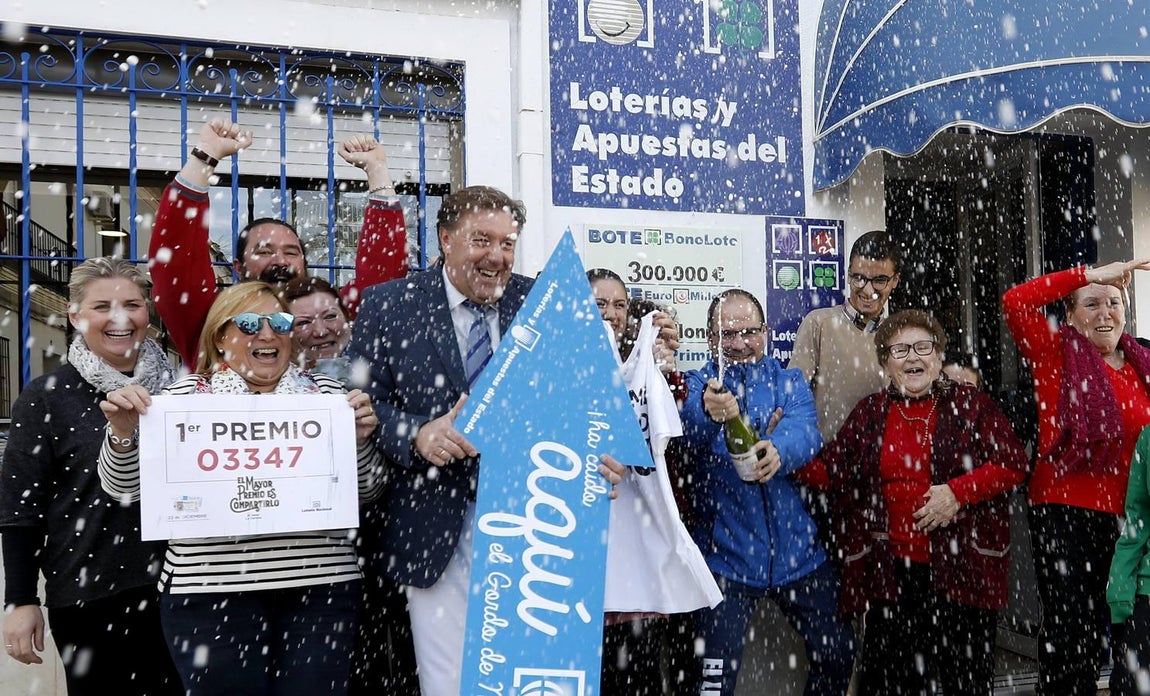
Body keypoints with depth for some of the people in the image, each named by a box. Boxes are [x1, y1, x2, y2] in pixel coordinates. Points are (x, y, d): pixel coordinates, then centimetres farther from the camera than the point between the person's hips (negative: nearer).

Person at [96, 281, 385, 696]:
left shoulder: (324, 392, 9)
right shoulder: (187, 395, 6)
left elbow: (365, 491, 9)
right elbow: (124, 488, 6)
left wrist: (360, 437, -9)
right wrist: (123, 433, -11)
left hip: (321, 583, 1)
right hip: (210, 589, -1)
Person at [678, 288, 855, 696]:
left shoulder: (790, 382, 5)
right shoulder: (699, 385, -1)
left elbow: (805, 431, -16)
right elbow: (687, 431, -24)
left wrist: (777, 450, -39)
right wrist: (708, 413, -48)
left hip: (799, 552, 3)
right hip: (726, 555, -3)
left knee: (838, 655, 15)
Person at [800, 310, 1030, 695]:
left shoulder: (971, 404, 2)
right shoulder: (870, 413, 10)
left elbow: (1014, 463, -4)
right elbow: (830, 471, 10)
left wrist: (959, 492, -15)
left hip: (962, 567, -2)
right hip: (890, 570, 2)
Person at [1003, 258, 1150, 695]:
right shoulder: (1057, 355, -3)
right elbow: (1015, 302, -18)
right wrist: (1089, 273, -15)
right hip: (1062, 508, -5)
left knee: (1100, 626, 15)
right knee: (1067, 626, 0)